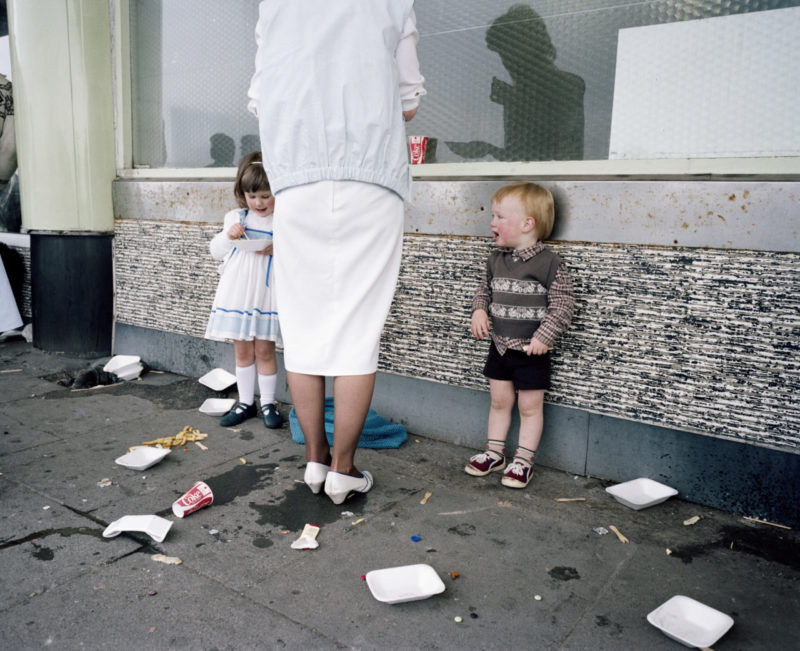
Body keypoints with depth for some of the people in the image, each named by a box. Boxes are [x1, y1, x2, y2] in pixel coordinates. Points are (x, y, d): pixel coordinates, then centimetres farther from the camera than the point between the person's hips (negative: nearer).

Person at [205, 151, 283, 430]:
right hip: (237, 292, 4)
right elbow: (215, 251, 11)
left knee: (264, 350, 3)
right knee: (242, 351, 11)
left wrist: (275, 249, -21)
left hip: (266, 294, -3)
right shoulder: (235, 218, 9)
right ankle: (245, 402, 24)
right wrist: (228, 236, -7)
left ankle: (268, 403, 18)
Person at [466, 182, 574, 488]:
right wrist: (479, 310, -3)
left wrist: (544, 337, -20)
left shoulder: (549, 263, -14)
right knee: (499, 401, 16)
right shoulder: (496, 259, 3)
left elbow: (562, 305, -14)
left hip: (531, 350, -5)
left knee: (530, 407, 7)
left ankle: (523, 461, 21)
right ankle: (494, 453, 30)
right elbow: (484, 288, 16)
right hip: (499, 346, 6)